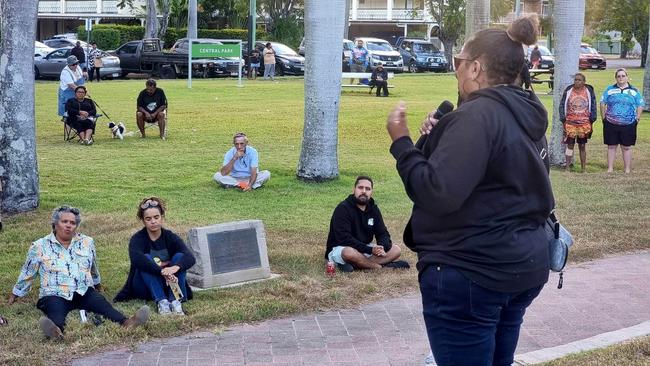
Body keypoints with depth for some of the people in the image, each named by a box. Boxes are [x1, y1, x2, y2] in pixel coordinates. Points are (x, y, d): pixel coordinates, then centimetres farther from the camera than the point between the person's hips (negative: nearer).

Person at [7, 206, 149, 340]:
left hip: (84, 293, 3)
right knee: (56, 310, -37)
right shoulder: (40, 246, 7)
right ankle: (56, 330, -71)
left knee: (102, 303, -29)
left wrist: (98, 286, 39)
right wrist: (13, 297, 22)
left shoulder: (87, 243, 15)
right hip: (55, 295, -3)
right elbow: (27, 274, 16)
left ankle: (126, 322, -56)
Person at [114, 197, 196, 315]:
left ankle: (175, 301, -36)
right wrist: (162, 271, -48)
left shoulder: (170, 237, -6)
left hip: (168, 285, 2)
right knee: (146, 259, -28)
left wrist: (175, 268, -46)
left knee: (179, 256, -22)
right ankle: (161, 301, -39)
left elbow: (190, 258, -23)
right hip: (145, 287, -2)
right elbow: (136, 258, -35)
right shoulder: (137, 239, -11)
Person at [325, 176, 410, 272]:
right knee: (349, 253, -41)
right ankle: (382, 266, -22)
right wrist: (370, 250, -29)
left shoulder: (373, 209, 6)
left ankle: (356, 265, -24)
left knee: (396, 250, -7)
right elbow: (344, 238, -24)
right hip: (340, 249, -7)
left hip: (365, 249, 7)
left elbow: (382, 233, 5)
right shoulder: (343, 209, -15)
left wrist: (382, 248, -20)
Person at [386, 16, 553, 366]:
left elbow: (437, 193, -27)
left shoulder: (478, 114, -19)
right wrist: (443, 137, 11)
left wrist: (401, 140, -15)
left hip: (471, 275, -9)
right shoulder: (526, 116, 10)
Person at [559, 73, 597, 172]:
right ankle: (567, 167, 7)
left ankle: (583, 168, 14)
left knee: (582, 146, 8)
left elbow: (593, 106, 7)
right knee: (570, 145, 2)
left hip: (584, 123, 1)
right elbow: (562, 105, 4)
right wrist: (563, 119, -1)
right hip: (570, 123, -1)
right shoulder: (568, 91, 0)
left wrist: (592, 119, 3)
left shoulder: (589, 91, 2)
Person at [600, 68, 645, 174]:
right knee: (611, 146, 6)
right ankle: (610, 168, 13)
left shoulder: (634, 91, 6)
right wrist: (604, 117, 3)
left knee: (626, 147, 5)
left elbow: (640, 105, 8)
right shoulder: (610, 90, 7)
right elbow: (602, 103, 10)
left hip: (628, 125, -1)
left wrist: (637, 119, 0)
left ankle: (627, 169, 11)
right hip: (611, 124, 1)